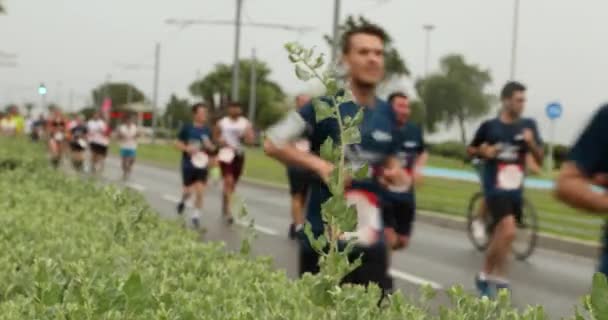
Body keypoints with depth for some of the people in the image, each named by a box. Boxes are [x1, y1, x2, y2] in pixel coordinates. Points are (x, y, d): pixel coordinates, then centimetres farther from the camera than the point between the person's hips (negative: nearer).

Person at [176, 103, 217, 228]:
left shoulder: (207, 130, 2)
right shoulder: (187, 128, -6)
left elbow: (213, 148, 12)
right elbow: (178, 143, 0)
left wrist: (210, 146, -11)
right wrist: (187, 148, -18)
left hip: (202, 165, 2)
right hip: (188, 165, -2)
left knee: (200, 191, -6)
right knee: (189, 191, 7)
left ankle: (196, 215, 8)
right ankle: (183, 201, 42)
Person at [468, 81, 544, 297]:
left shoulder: (528, 125, 2)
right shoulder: (489, 126, -5)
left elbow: (540, 160, 4)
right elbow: (472, 150, 10)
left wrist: (531, 143, -14)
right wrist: (484, 152, -11)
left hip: (515, 190, 4)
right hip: (495, 188, -4)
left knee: (499, 235, 12)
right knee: (509, 231, -21)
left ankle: (486, 275, 30)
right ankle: (499, 278, -5)